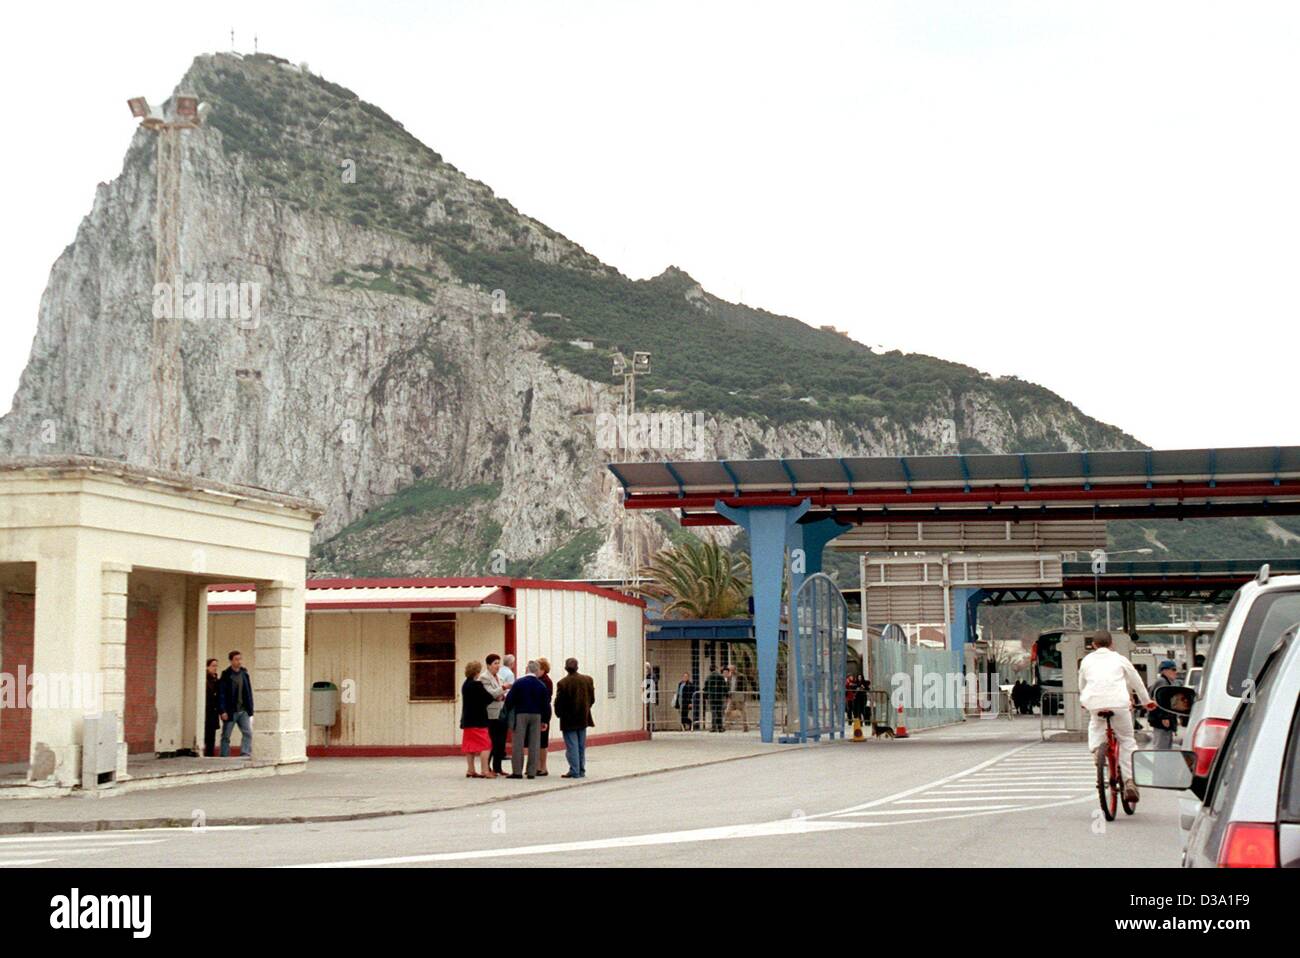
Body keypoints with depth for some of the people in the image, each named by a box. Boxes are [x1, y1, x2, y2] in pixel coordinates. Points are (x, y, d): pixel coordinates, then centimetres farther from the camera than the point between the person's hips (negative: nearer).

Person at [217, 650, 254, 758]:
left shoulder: (244, 674, 7)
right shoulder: (225, 675, -7)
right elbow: (221, 694, -10)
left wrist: (250, 709, 6)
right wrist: (223, 711, -17)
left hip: (243, 711, 4)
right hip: (230, 712, -4)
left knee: (248, 732, -7)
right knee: (226, 736, 5)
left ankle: (246, 755, -5)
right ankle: (224, 757, 12)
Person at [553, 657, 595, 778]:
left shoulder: (563, 683, -16)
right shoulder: (587, 680, -2)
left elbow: (559, 702, -12)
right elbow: (592, 699, 4)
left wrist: (559, 714, 5)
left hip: (568, 720, -4)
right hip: (583, 718, 4)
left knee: (572, 746, 0)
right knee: (581, 746, 13)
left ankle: (574, 771, -2)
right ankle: (581, 770, 17)